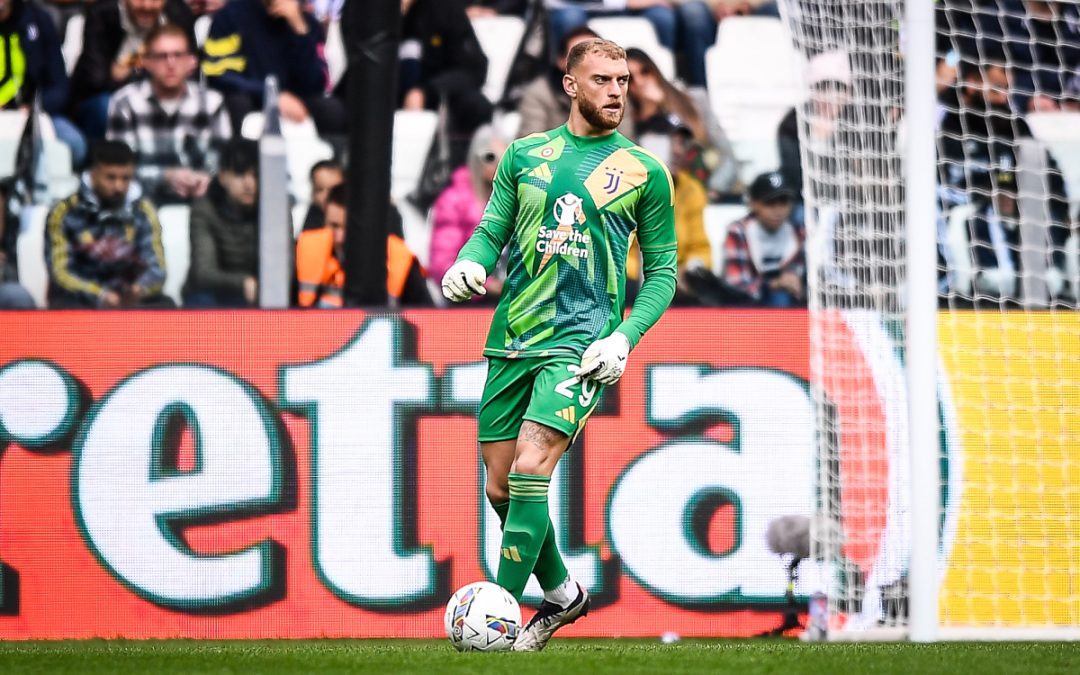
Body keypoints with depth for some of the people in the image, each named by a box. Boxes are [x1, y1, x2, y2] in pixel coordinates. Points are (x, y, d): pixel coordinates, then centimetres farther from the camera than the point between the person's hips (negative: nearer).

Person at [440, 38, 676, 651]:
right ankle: (562, 594, 27)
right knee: (501, 488, 6)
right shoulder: (526, 155, 10)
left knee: (531, 467, -22)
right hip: (513, 339, 4)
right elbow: (493, 228, 14)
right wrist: (471, 261, -10)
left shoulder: (646, 173, 3)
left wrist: (624, 338, -8)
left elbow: (663, 271, 6)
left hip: (582, 342, -4)